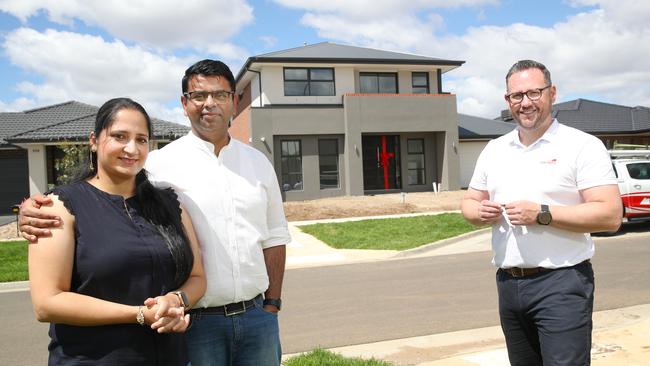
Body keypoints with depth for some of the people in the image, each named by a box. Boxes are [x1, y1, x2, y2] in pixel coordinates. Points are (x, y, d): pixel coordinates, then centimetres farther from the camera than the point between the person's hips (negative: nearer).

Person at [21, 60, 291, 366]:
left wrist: (272, 304, 7)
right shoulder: (161, 163, -6)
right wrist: (35, 212, -25)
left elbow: (274, 236, 9)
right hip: (197, 322, -3)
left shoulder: (259, 163, 6)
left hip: (257, 316, 4)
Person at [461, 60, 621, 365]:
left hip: (561, 283, -5)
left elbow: (611, 215, -14)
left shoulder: (582, 145, -6)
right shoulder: (494, 150, 11)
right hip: (508, 283, 6)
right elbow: (469, 202, 16)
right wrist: (479, 211, -7)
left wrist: (542, 214, -21)